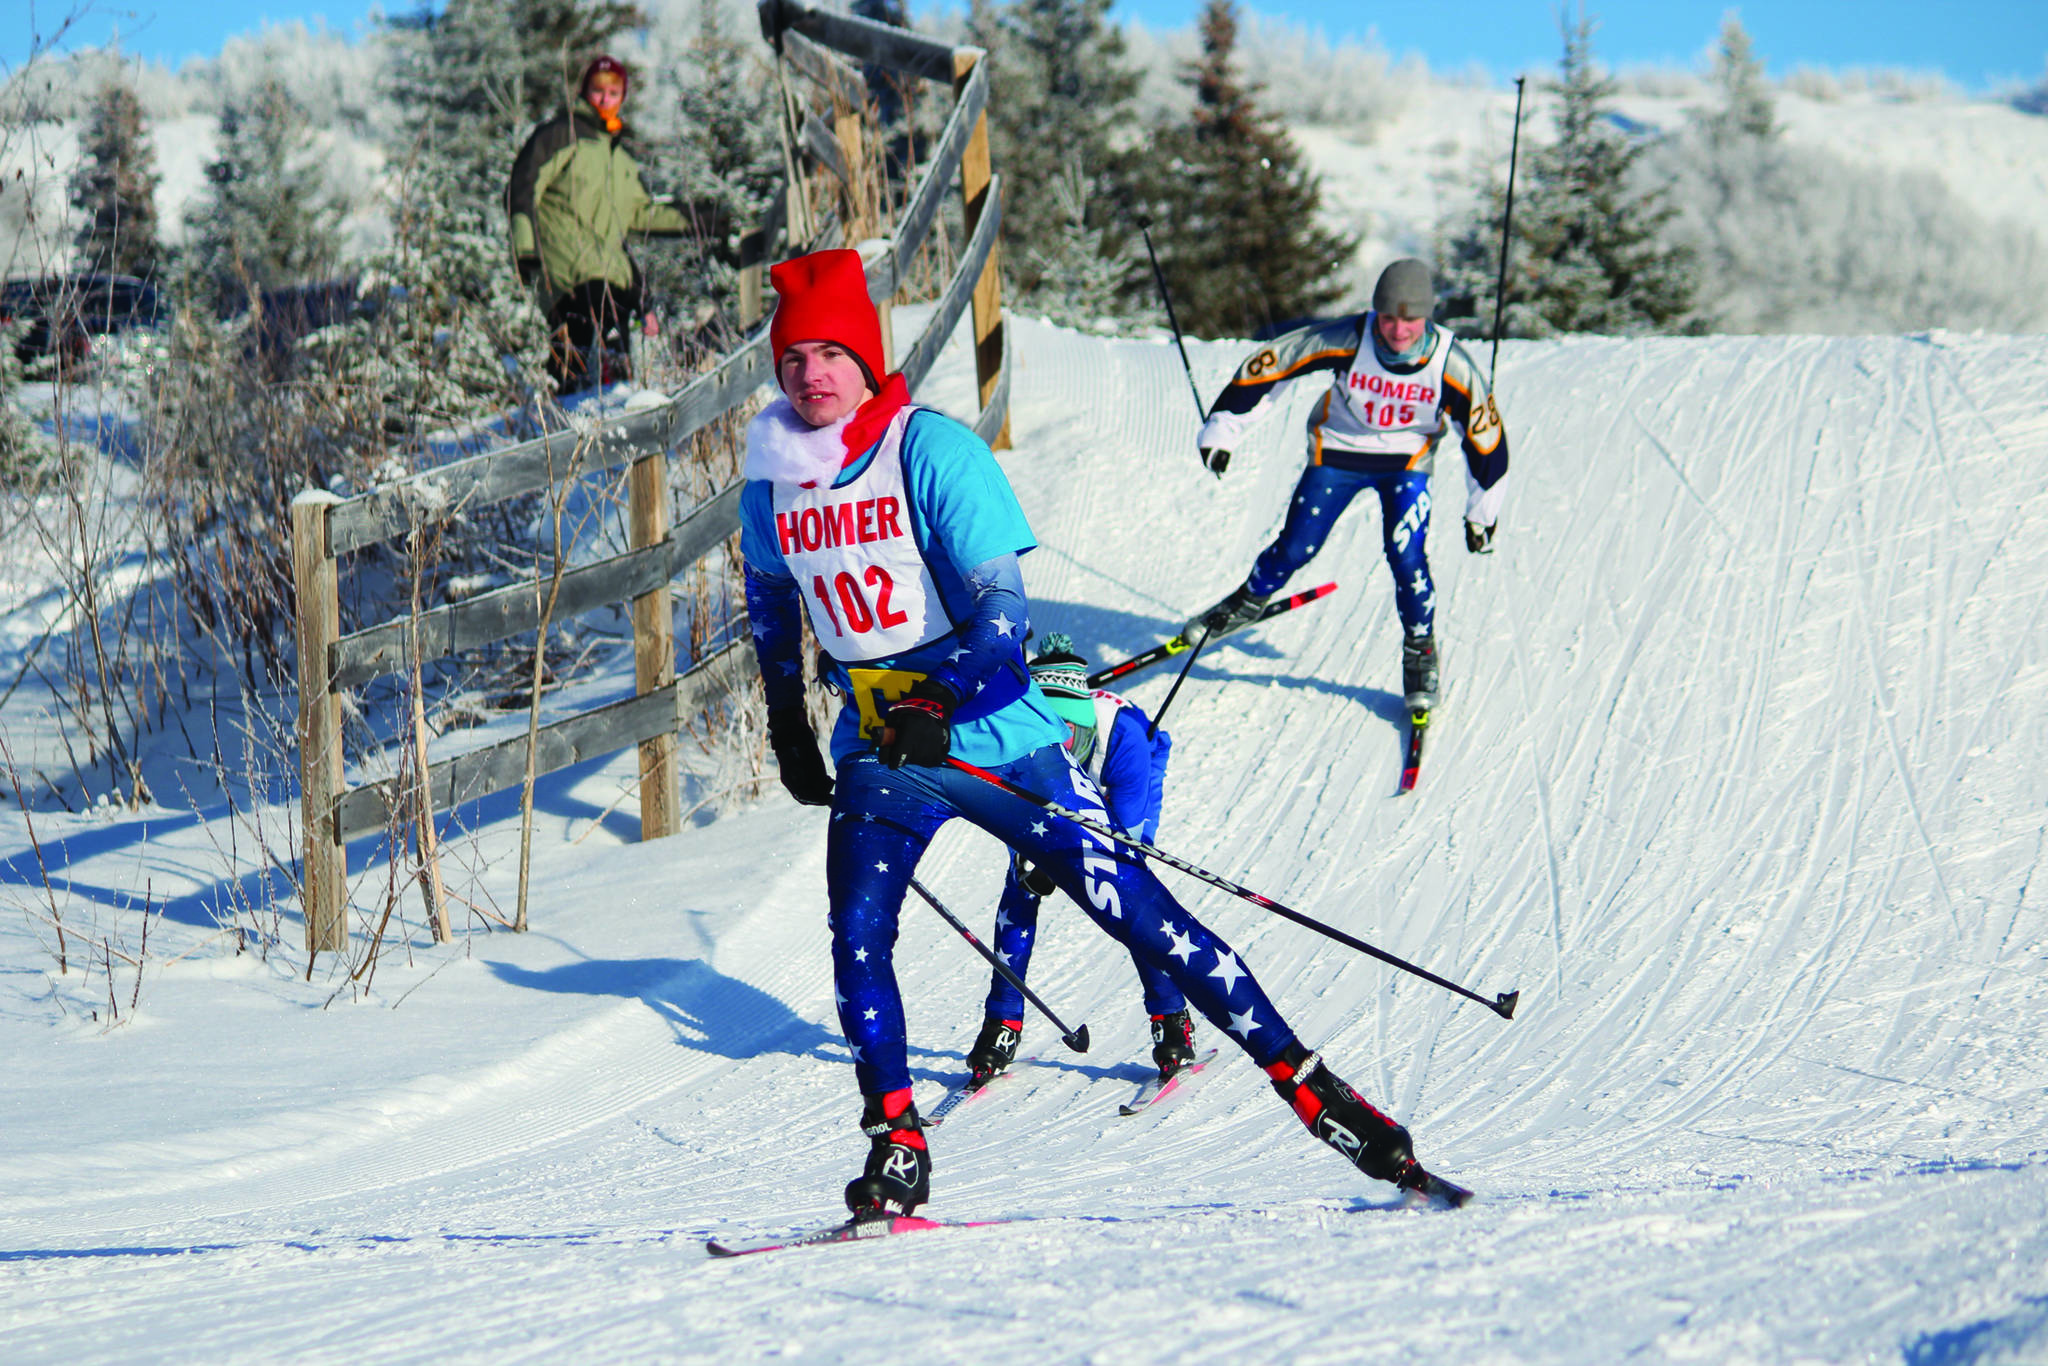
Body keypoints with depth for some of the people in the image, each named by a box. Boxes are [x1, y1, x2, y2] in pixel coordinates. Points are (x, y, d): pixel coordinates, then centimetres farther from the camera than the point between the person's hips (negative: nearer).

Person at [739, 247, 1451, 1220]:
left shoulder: (933, 453, -15)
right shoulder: (772, 481, 2)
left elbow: (1002, 609, -21)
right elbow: (770, 601, 24)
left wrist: (941, 702, -37)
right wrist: (785, 721, 25)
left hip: (994, 736, -4)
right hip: (878, 751, 5)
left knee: (1137, 911, -7)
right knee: (856, 940, -15)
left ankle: (1304, 1083, -2)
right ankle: (896, 1145, -4)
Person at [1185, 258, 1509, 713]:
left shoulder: (1452, 365, -25)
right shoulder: (1345, 341, -27)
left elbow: (1486, 437, -9)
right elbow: (1271, 361, -14)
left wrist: (1482, 513, 0)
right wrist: (1222, 428, -8)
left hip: (1407, 461, 0)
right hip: (1337, 453, 0)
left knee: (1406, 556, -16)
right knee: (1296, 547, -1)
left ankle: (1420, 653, 7)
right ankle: (1247, 603, 30)